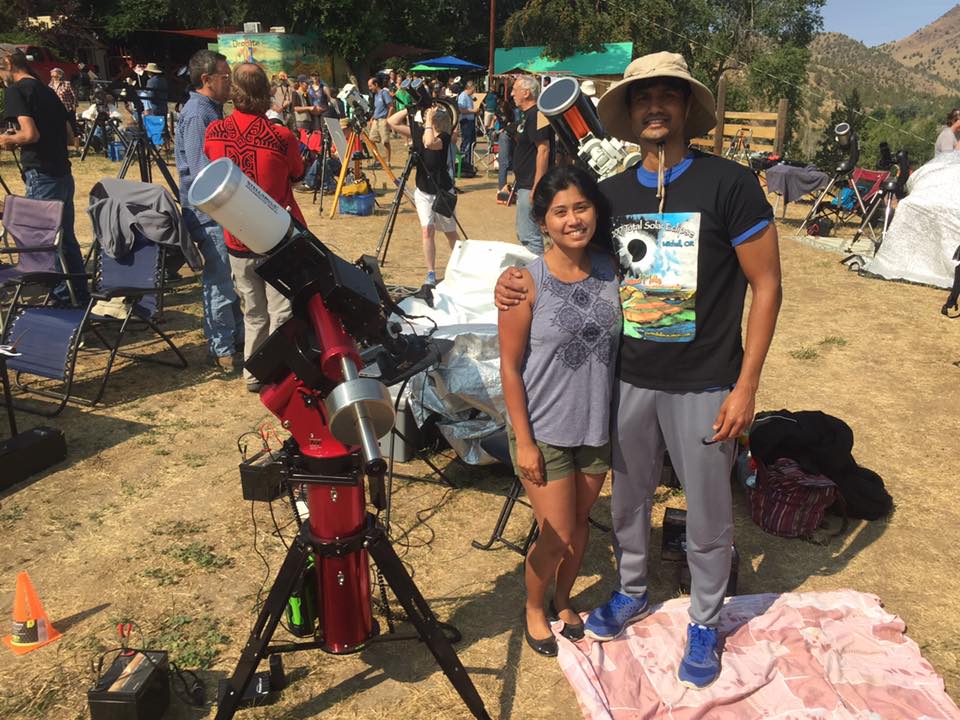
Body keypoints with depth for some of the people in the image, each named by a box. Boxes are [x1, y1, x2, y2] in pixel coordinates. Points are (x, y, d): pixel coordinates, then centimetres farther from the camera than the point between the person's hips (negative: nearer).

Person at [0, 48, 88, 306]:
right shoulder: (48, 91, 17)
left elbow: (30, 134, -19)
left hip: (41, 176, -8)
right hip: (63, 174, 8)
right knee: (66, 238, 14)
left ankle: (64, 299, 3)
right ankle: (81, 297, 19)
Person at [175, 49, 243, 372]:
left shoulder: (211, 110, 15)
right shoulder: (196, 115, -16)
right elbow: (204, 172, -23)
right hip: (210, 213, -10)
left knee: (231, 278, 17)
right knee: (220, 282, -3)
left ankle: (237, 336, 30)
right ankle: (222, 351, 7)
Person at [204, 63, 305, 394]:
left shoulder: (214, 132, -5)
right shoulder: (281, 137, -17)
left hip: (238, 239, 4)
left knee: (253, 312, 17)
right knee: (282, 311, 6)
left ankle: (253, 374, 27)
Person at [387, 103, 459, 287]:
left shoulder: (444, 137, -18)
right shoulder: (418, 131, -3)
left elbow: (430, 143, -40)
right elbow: (392, 122, -3)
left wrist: (429, 121, -28)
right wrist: (410, 109, -10)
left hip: (442, 192, -4)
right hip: (423, 192, 4)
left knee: (450, 233, 10)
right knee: (427, 230, -9)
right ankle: (431, 274, -4)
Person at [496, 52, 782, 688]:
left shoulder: (731, 184, -10)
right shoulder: (613, 193, 4)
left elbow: (766, 286, -8)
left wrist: (746, 385, -12)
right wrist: (518, 284, -7)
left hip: (704, 386, -4)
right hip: (629, 379, 4)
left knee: (708, 515, 10)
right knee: (628, 497, 19)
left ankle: (706, 623, 34)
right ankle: (632, 591, 44)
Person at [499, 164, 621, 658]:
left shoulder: (611, 270, -3)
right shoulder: (527, 283, -16)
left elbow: (621, 345, 7)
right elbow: (510, 367, -12)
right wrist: (523, 441, -13)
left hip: (598, 425, 4)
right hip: (544, 430, -4)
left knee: (579, 522, 19)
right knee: (557, 537, 3)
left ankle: (563, 599, 45)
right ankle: (534, 607, 33)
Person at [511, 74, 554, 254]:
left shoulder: (536, 116, -16)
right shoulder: (527, 115, 16)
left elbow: (543, 150, -23)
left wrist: (537, 187, -27)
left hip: (531, 186, -11)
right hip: (524, 185, 11)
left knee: (529, 236, -9)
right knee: (523, 234, 18)